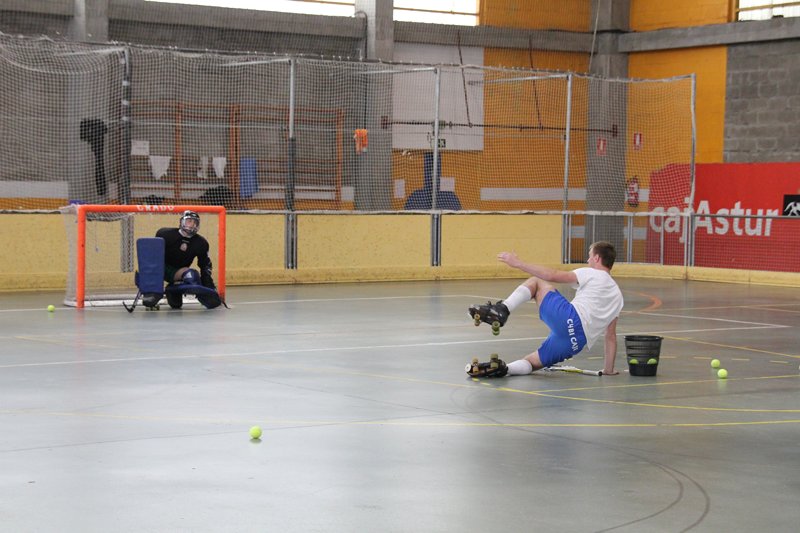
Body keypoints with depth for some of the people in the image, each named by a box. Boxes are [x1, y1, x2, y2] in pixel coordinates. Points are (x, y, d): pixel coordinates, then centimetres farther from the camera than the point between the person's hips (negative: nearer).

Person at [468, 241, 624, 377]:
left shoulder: (592, 274, 10)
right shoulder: (617, 294, 28)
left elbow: (553, 276, -3)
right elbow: (611, 336, 25)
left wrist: (519, 264, -3)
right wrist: (608, 369, 29)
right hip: (577, 343, 6)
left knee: (537, 281, 10)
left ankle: (502, 309, -16)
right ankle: (505, 369, -21)